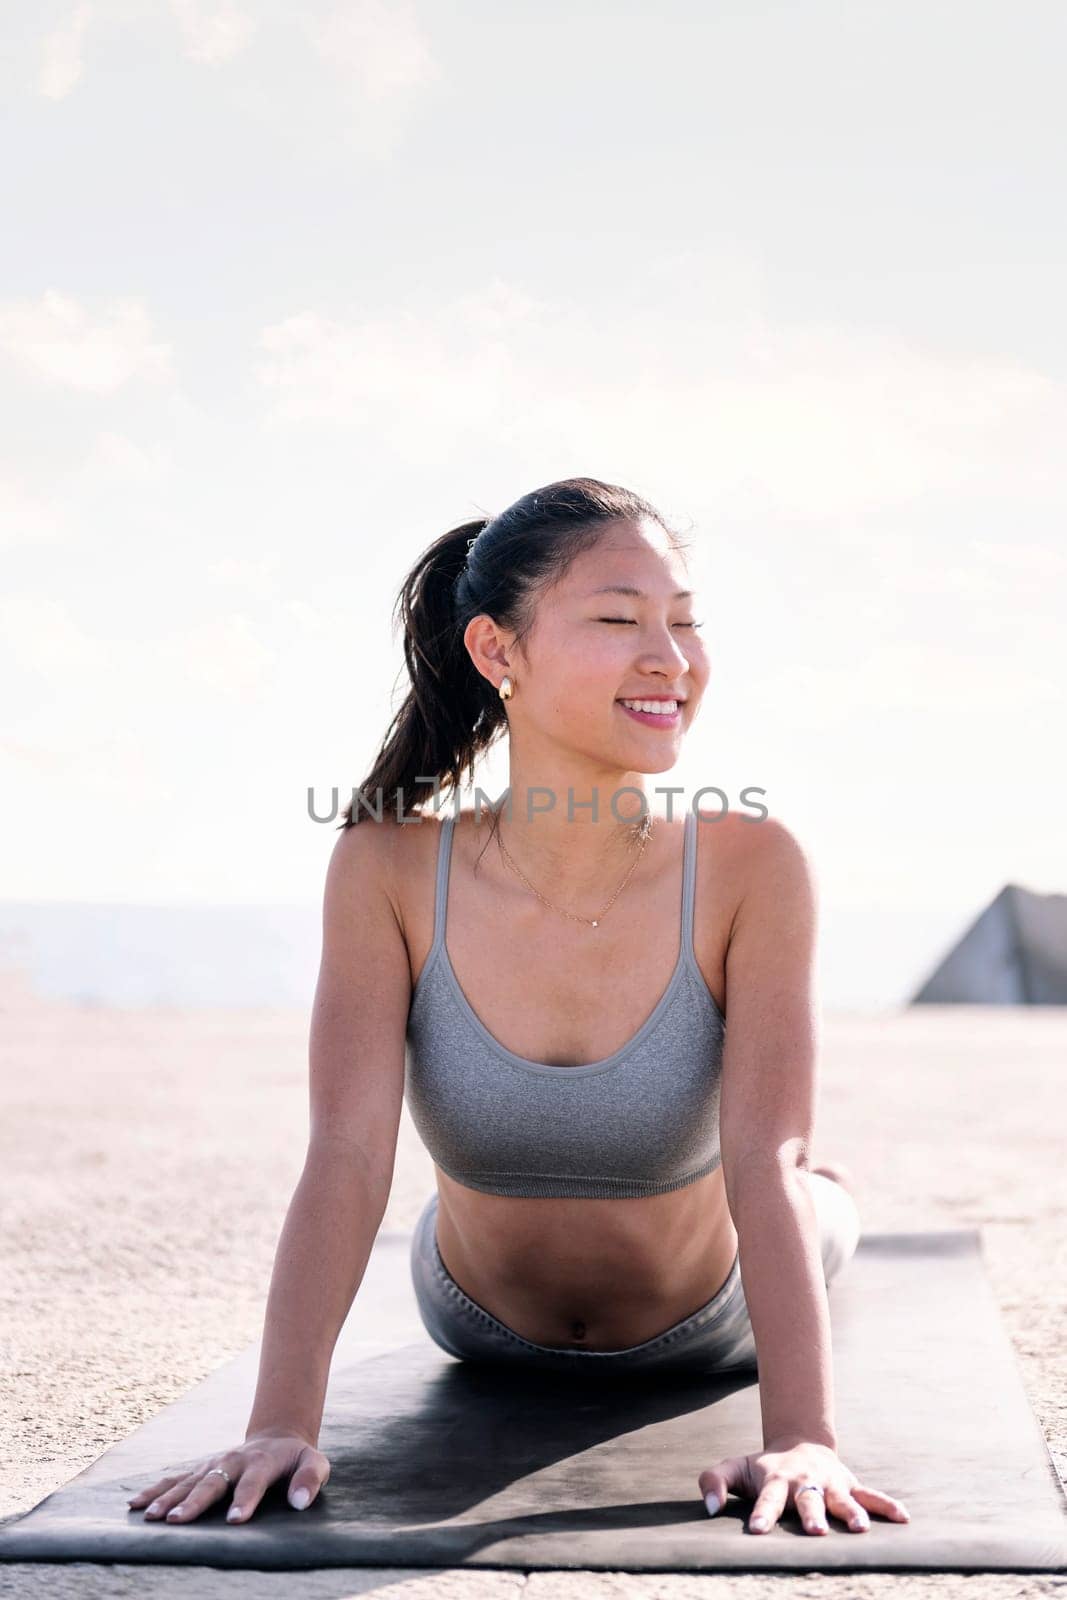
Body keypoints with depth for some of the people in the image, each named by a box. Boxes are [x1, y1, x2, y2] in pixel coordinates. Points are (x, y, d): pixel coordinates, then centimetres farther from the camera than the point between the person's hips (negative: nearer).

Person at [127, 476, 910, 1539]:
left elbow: (768, 1168, -36)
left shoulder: (751, 867, -31)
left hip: (704, 1338, 0)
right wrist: (281, 1425, -42)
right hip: (485, 1332, 0)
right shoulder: (389, 872, -29)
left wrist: (801, 1438, -46)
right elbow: (346, 1155, -33)